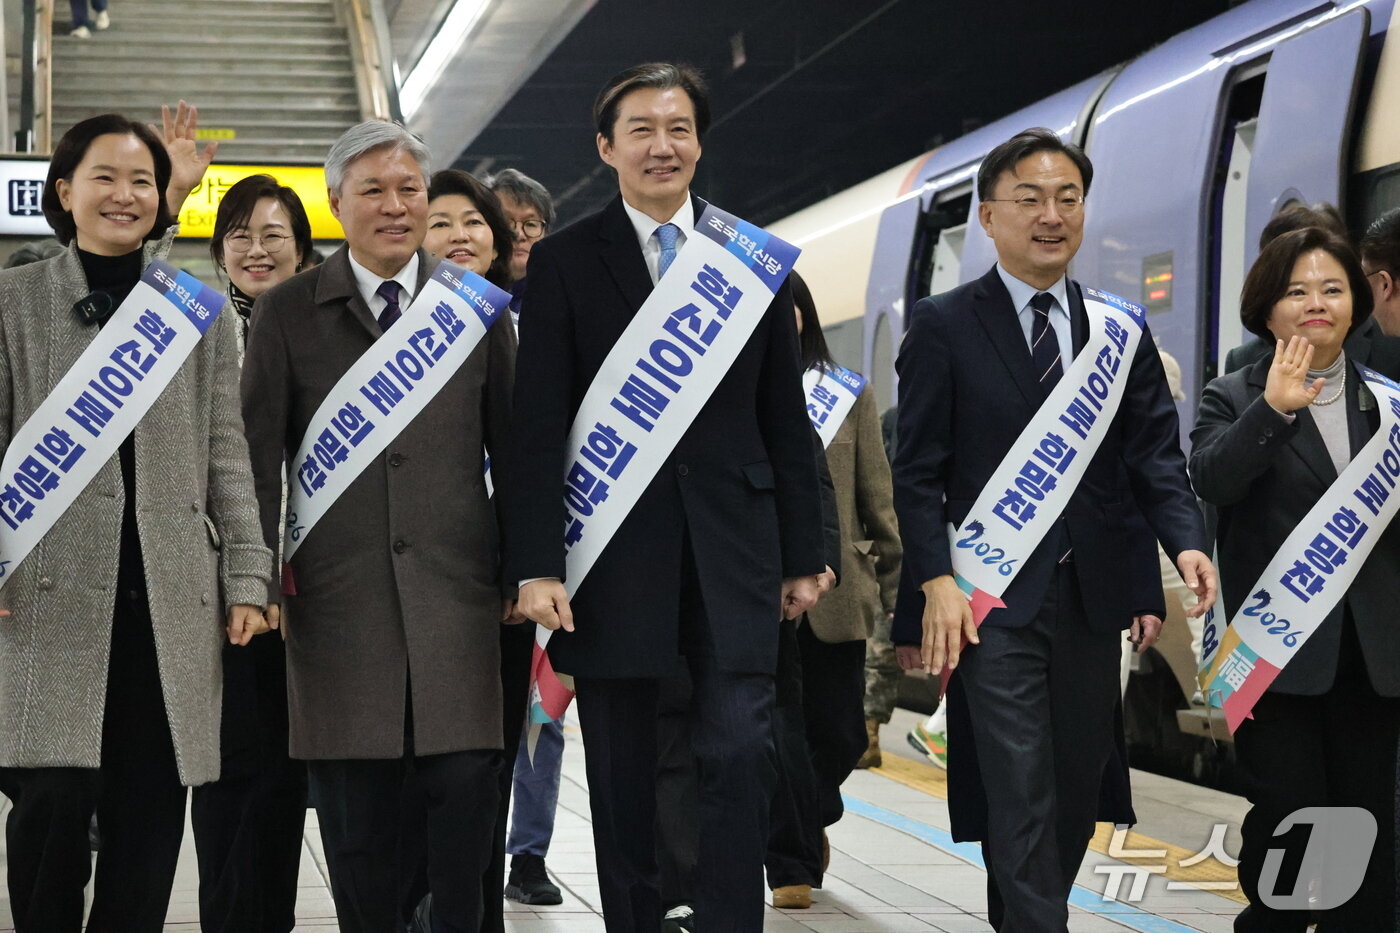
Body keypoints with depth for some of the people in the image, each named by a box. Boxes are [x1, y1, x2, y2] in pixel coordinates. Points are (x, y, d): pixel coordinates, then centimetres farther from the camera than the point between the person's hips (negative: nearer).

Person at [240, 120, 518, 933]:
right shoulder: (288, 312, 7)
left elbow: (514, 446, 12)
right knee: (356, 802, 1)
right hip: (337, 593, 0)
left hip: (457, 590, 1)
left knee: (467, 781, -6)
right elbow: (258, 449, 6)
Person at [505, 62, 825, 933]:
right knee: (622, 773, 7)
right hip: (613, 551, -1)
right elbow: (541, 425, -3)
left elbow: (785, 420, 10)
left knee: (742, 751, -7)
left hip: (733, 542, 1)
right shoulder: (564, 262, 3)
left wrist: (803, 554, 6)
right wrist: (538, 564, -10)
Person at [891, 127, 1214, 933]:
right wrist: (935, 579, -14)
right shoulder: (944, 325, -1)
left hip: (1093, 596, 5)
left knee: (1078, 794, 12)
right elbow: (918, 470, -4)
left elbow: (1156, 453, 5)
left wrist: (1186, 541, -13)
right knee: (1021, 799, -9)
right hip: (994, 601, -4)